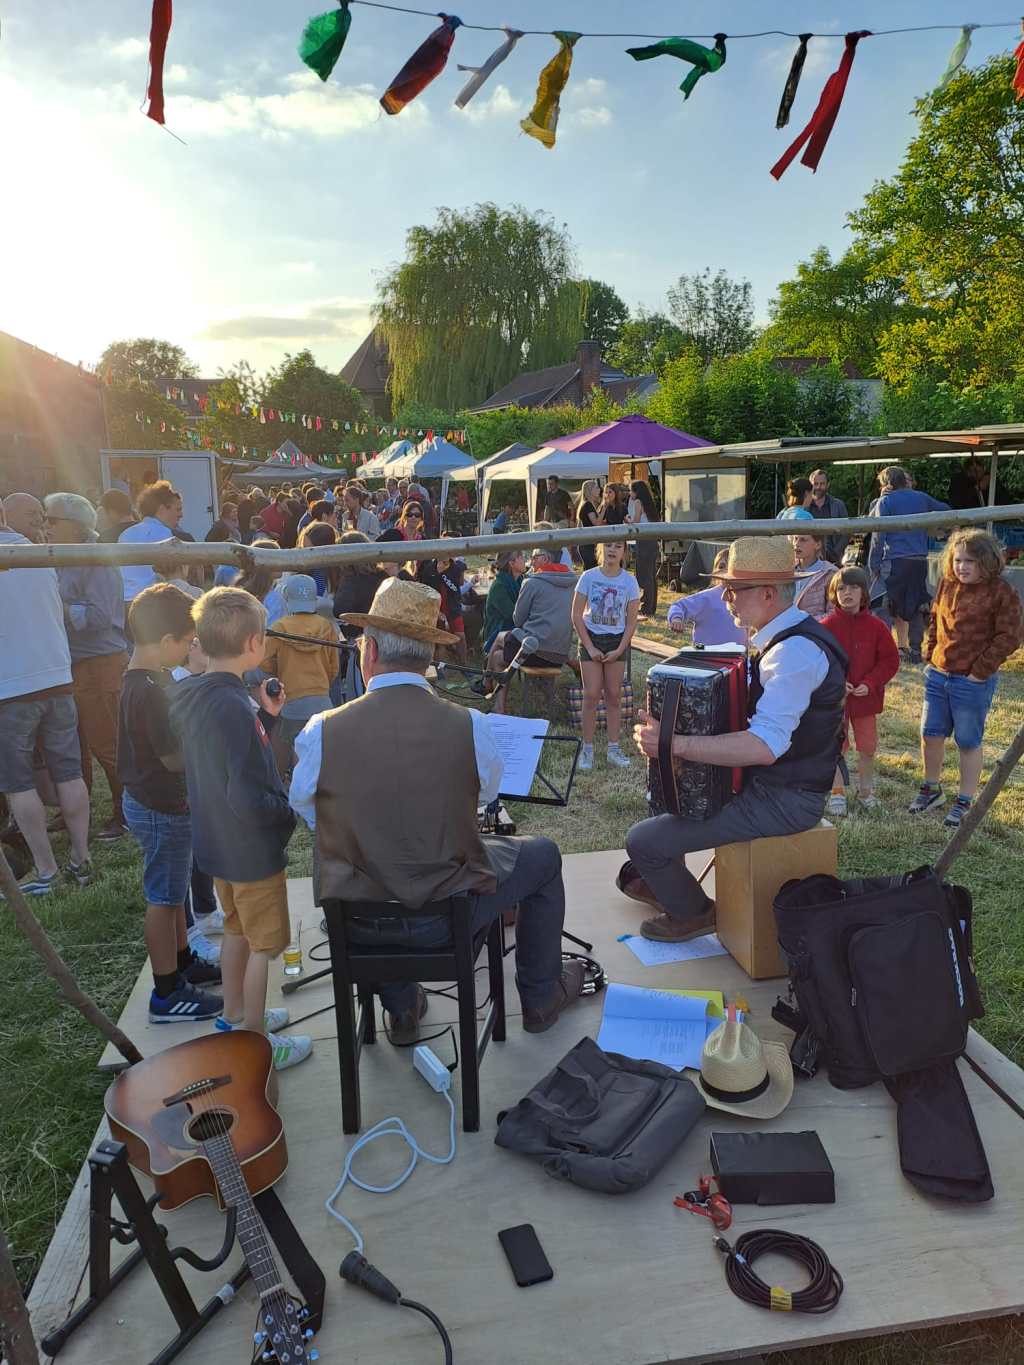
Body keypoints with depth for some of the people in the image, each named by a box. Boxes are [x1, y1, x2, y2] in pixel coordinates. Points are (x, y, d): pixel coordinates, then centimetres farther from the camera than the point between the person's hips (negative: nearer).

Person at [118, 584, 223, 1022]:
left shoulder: (151, 677, 3)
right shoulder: (148, 690, -27)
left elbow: (173, 729, 12)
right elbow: (175, 758, -25)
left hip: (160, 802, 10)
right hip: (160, 809, -10)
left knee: (173, 890, 23)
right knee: (163, 897, 3)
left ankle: (183, 962, 40)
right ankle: (168, 994, 18)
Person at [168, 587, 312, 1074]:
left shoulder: (188, 695, -3)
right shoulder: (234, 708, -30)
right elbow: (248, 799, -31)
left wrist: (265, 717, 1)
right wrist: (289, 811, -14)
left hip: (215, 842, 8)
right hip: (252, 850, -8)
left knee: (237, 930, 26)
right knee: (264, 945, 10)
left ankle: (236, 1015, 43)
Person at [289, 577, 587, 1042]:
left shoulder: (320, 732, -16)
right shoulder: (469, 726, -17)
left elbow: (305, 811, 3)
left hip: (356, 919, 2)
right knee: (543, 855, 22)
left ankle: (400, 1009, 46)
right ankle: (541, 998, 38)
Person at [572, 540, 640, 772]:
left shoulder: (629, 581, -3)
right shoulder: (589, 576, -6)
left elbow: (631, 621, 0)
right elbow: (576, 615, -5)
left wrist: (619, 650, -9)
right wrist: (590, 647, -10)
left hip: (617, 640, 1)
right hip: (591, 639, -1)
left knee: (614, 695, 5)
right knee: (592, 694, -4)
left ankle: (613, 748, 14)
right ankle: (587, 749, 6)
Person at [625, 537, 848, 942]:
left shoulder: (795, 652, -26)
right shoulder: (783, 636, 6)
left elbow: (765, 746, -34)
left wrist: (673, 744, -38)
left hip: (783, 800, -10)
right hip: (768, 779, 10)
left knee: (643, 840, -12)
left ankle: (692, 913, 15)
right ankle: (661, 880, 40)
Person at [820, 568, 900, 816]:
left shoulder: (875, 626, -2)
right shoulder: (827, 626, -6)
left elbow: (890, 660, 1)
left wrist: (870, 683, -10)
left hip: (866, 697, 2)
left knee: (867, 747, 11)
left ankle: (866, 790, 30)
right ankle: (837, 793, 18)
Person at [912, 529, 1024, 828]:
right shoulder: (947, 585, 5)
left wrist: (980, 671, -14)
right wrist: (930, 655, 7)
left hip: (973, 681, -6)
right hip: (938, 675, 6)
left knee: (968, 742, 5)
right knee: (931, 734, 13)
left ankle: (965, 802, 20)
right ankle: (931, 789, 33)